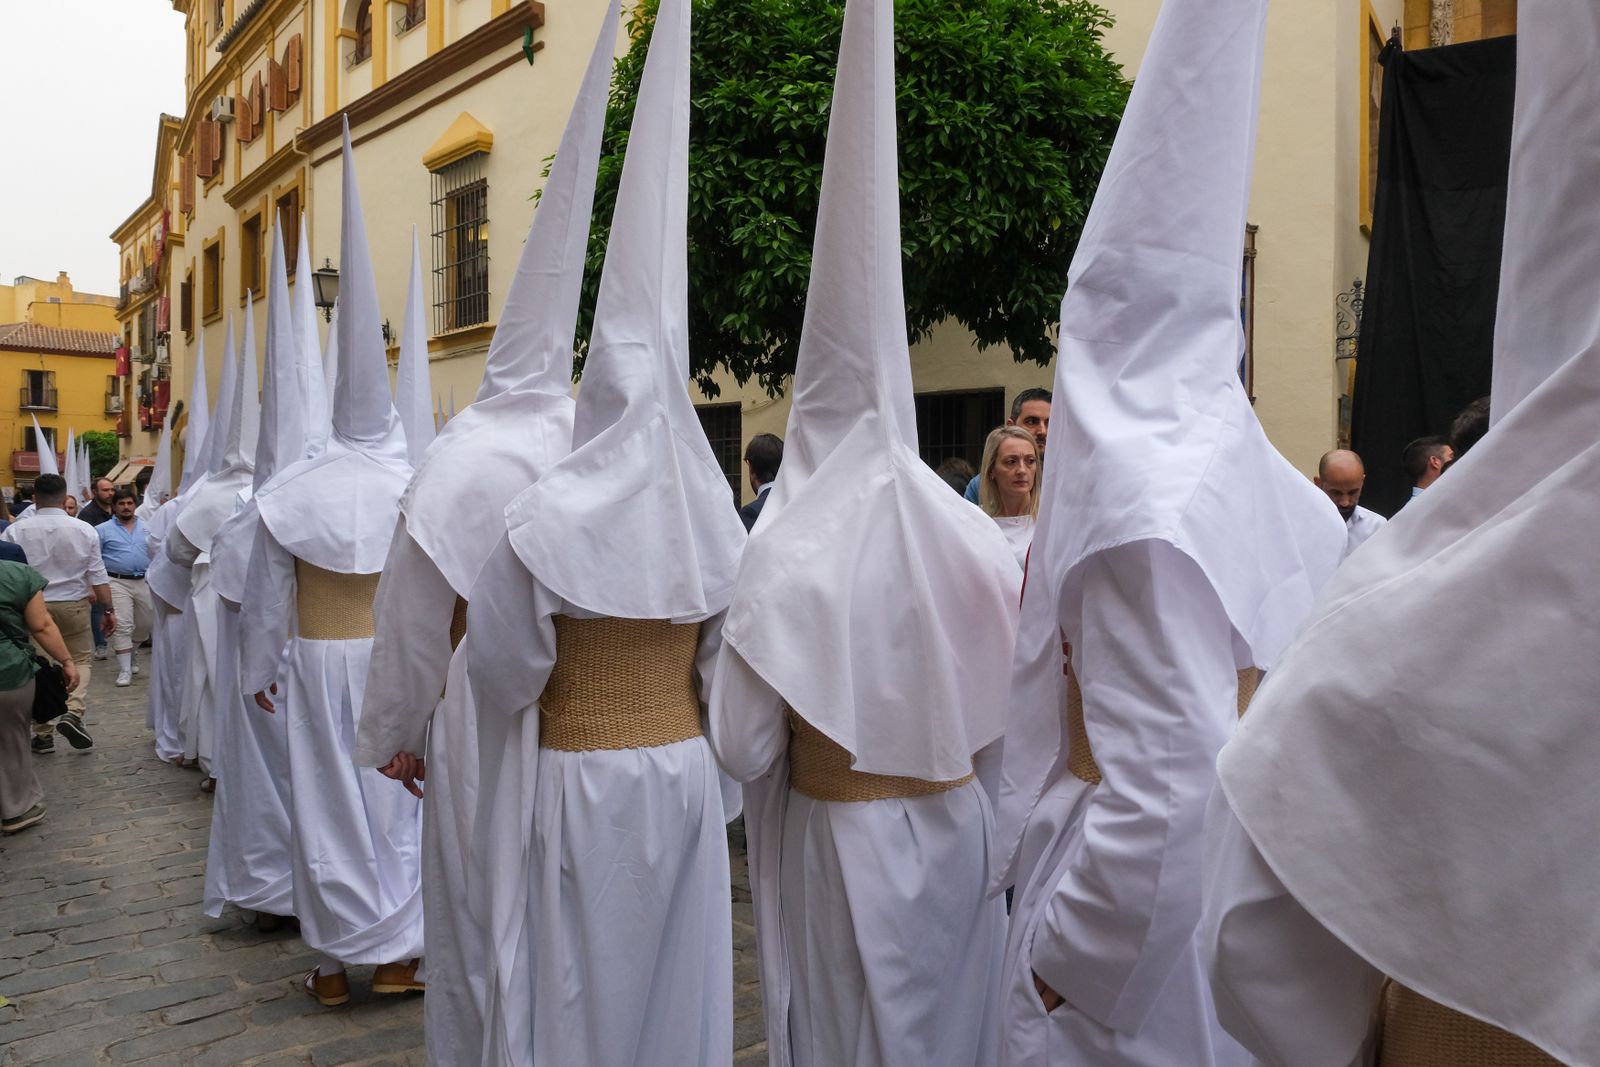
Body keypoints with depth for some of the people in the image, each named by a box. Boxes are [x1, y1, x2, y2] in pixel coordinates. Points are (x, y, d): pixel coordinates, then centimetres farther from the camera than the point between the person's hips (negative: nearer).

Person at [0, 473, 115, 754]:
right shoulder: (84, 530, -4)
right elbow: (98, 575, -2)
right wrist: (109, 609, 6)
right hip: (73, 605, 0)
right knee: (81, 659, 15)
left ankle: (42, 733, 15)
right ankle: (74, 712, -9)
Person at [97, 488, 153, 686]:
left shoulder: (148, 528, 10)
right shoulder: (103, 530, 2)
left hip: (145, 582, 4)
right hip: (117, 582, -3)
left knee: (145, 625, 12)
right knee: (122, 626, -8)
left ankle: (128, 655, 37)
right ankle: (124, 670, -3)